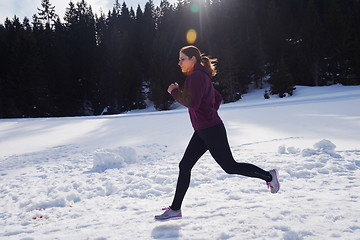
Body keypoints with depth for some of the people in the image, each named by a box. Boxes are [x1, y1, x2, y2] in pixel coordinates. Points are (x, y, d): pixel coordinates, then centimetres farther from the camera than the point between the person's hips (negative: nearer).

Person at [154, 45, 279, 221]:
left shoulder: (196, 76, -16)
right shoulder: (201, 76, 15)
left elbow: (193, 103, -26)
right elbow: (218, 98, 23)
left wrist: (175, 92, -13)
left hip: (211, 131, -10)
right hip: (202, 132, 10)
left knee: (230, 167, 3)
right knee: (184, 166, 7)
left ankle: (268, 176, 22)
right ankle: (175, 209, 14)